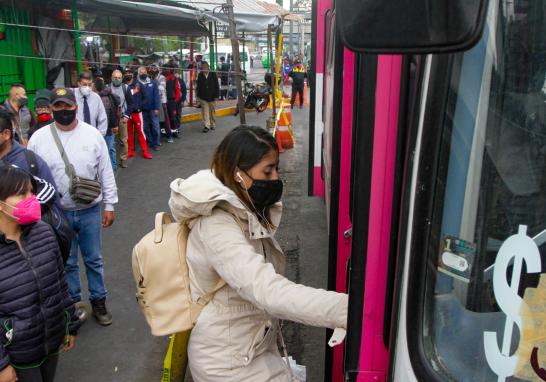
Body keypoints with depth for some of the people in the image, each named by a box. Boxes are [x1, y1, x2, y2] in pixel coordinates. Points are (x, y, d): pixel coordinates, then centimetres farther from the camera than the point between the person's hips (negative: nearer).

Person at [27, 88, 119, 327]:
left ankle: (98, 301, 30)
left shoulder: (92, 134, -5)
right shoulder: (38, 138, -5)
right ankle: (72, 303, 33)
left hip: (90, 210, 0)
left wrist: (109, 205, 0)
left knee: (93, 259, 13)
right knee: (67, 262, 15)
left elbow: (106, 172, 0)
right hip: (57, 213, 0)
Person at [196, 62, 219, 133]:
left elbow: (216, 86, -3)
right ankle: (207, 126, -6)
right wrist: (198, 95, 3)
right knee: (205, 112, -5)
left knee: (212, 111, 12)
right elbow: (198, 86, 5)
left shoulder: (213, 74, -4)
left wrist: (216, 95, -7)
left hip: (212, 97, 0)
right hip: (203, 97, 0)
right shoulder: (200, 75, -1)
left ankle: (213, 124, 27)